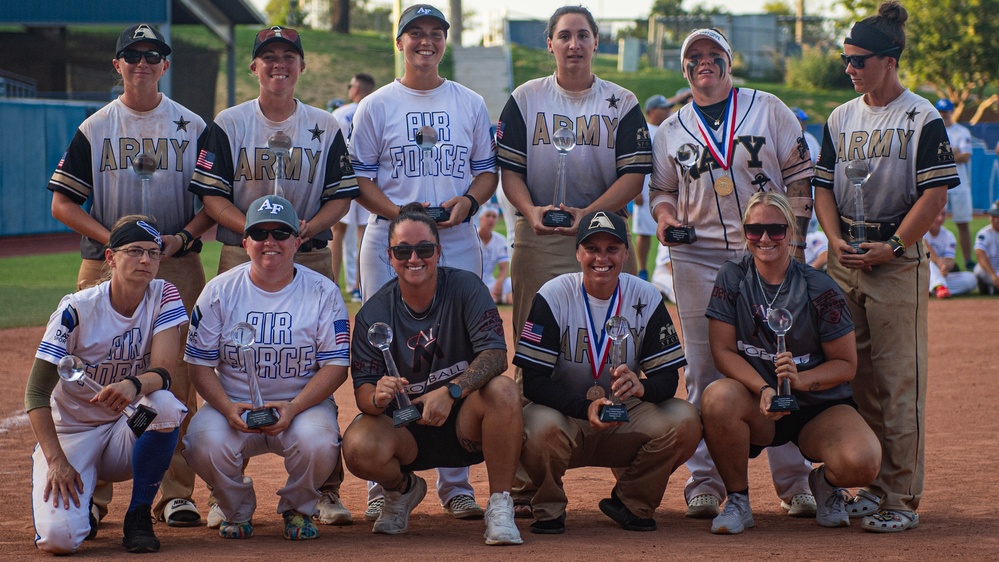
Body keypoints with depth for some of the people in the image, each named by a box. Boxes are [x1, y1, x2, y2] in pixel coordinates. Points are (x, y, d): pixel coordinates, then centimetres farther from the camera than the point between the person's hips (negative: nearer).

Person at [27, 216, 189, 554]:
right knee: (59, 537, -28)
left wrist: (134, 384, -43)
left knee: (166, 405, -33)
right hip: (71, 433, -3)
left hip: (128, 432, 3)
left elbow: (163, 372, -18)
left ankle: (139, 516, -12)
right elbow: (36, 391, -15)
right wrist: (57, 460, -26)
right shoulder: (78, 309, -16)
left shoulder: (164, 297, -7)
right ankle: (77, 506, 12)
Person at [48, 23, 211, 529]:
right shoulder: (94, 129, 7)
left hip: (176, 268, 0)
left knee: (177, 378, -4)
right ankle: (91, 493, 4)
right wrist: (112, 238, -11)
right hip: (105, 267, 0)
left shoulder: (193, 129, 8)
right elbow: (63, 203, 3)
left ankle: (175, 492, 2)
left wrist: (184, 237, -10)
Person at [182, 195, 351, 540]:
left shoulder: (323, 292, -3)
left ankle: (297, 509, 3)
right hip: (232, 403, 1)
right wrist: (228, 408, -20)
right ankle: (236, 511, 6)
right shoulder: (220, 291, 0)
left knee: (318, 444, -33)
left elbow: (336, 364, -6)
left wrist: (293, 408, -22)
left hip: (304, 404, -1)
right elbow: (200, 363, 0)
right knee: (206, 445, -30)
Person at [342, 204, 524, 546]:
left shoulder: (465, 288, -8)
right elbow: (362, 389, -8)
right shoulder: (373, 313, -4)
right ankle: (402, 490, 9)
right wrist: (377, 398, -35)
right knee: (358, 447, -30)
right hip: (405, 428, 1)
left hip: (465, 422, -1)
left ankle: (499, 505, -18)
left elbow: (495, 354, -20)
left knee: (503, 390, -33)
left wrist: (450, 392, -37)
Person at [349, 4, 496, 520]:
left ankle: (455, 482, 7)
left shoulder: (470, 105, 13)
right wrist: (400, 212, -13)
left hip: (458, 243, 2)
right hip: (389, 242, -2)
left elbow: (488, 170, 14)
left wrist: (467, 200, -8)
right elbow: (359, 178, 4)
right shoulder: (376, 107, 7)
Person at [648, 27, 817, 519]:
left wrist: (794, 243, -2)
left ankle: (794, 480, 2)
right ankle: (704, 479, 4)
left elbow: (799, 175, 5)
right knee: (703, 370, 0)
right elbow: (662, 188, 19)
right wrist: (665, 214, -5)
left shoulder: (768, 110, 6)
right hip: (698, 257, 1)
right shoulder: (671, 130, 12)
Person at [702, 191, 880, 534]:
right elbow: (723, 350, -6)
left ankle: (826, 482, 11)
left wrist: (799, 380, -24)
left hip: (819, 406, -1)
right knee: (718, 397, -35)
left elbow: (846, 364, -4)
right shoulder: (732, 279, -1)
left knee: (861, 463, -31)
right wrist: (764, 389, -24)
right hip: (755, 406, 1)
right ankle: (737, 500, -12)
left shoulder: (820, 289, -7)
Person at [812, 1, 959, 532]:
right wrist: (836, 239, -3)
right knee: (856, 378, 9)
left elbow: (935, 193, -9)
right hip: (844, 261, 6)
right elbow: (824, 186, 14)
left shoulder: (922, 119, -5)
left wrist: (892, 247, -15)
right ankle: (870, 487, 18)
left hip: (898, 262, -6)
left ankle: (902, 498, -4)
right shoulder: (841, 118, 12)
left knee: (899, 381, -6)